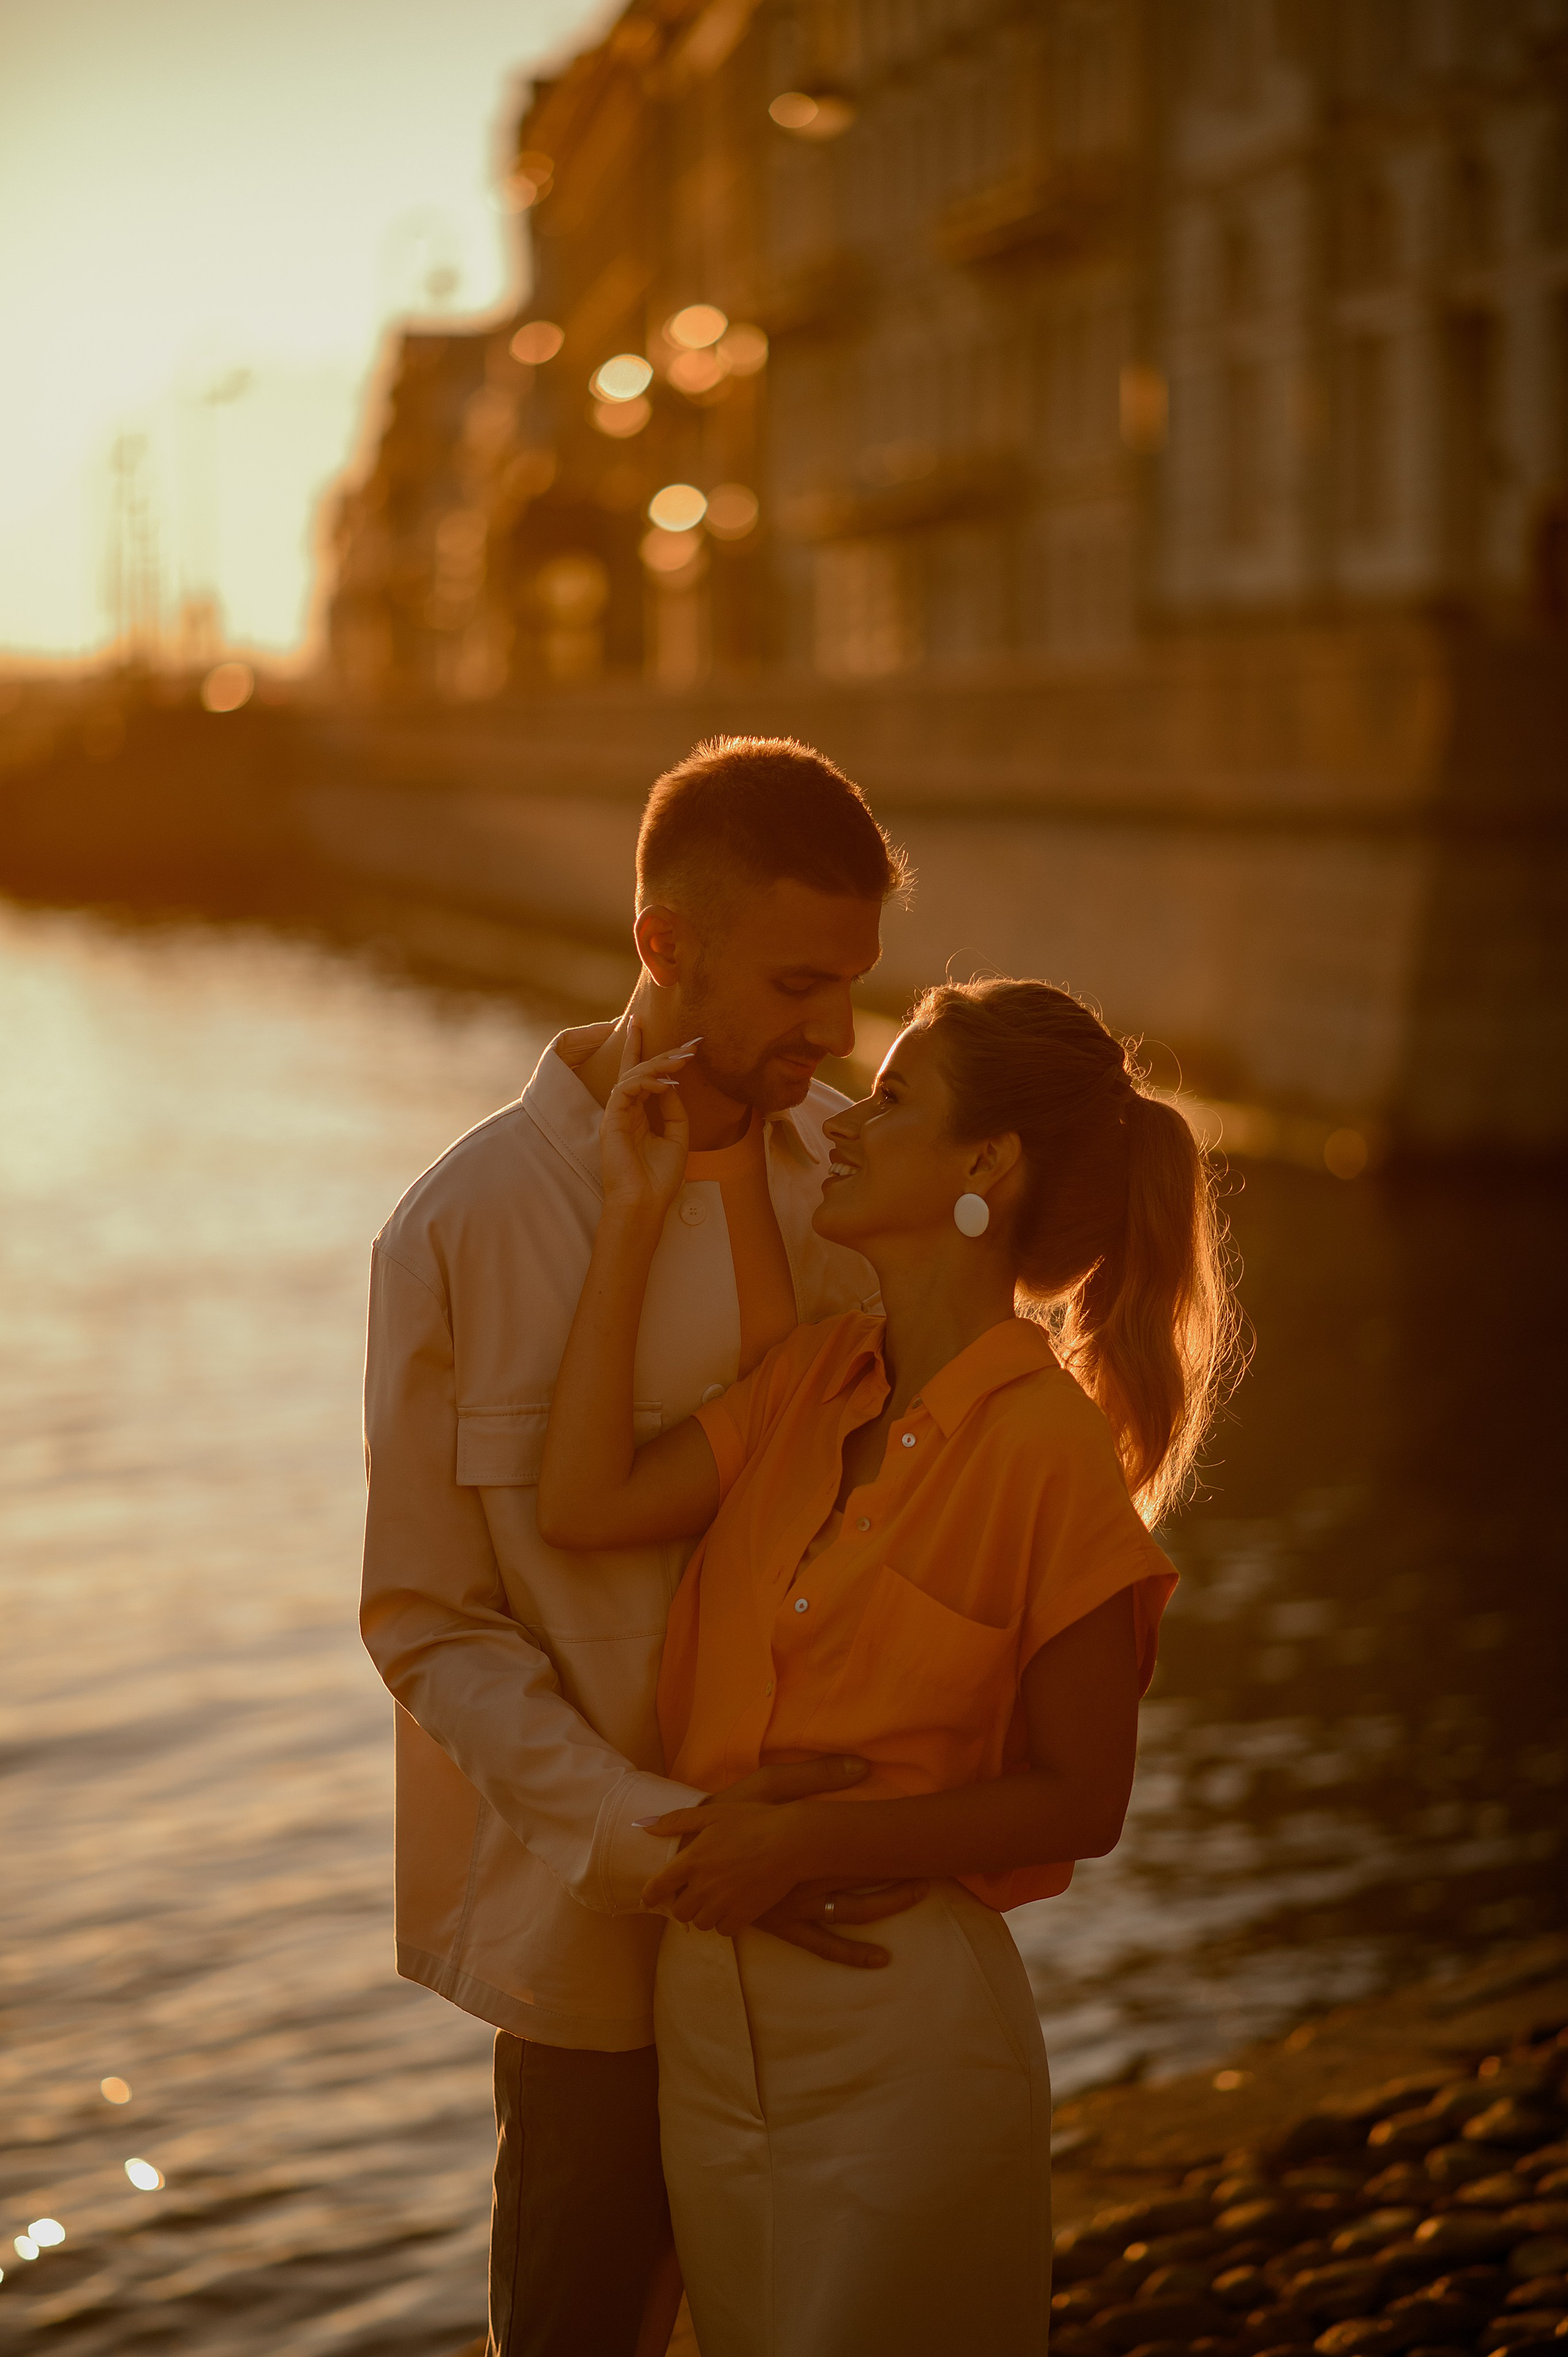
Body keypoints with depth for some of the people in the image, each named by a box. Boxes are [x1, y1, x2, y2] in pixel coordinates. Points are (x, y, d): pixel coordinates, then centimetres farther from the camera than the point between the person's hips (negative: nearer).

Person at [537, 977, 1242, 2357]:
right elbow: (584, 1506, -7)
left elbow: (1082, 1800, -13)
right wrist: (636, 1211, -4)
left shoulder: (1046, 1445, -15)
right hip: (710, 2002, 7)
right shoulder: (813, 1382, 5)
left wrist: (809, 1840, -19)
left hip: (903, 2032, -6)